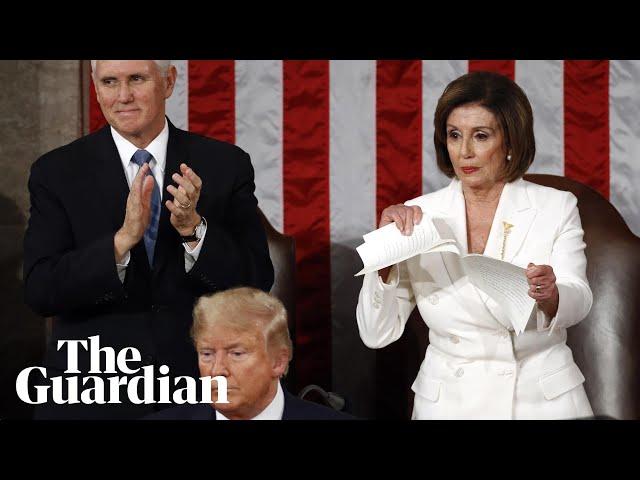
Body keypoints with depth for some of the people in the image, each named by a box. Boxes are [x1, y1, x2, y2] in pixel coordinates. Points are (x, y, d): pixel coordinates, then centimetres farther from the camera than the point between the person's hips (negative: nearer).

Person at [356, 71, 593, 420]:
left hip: (543, 401, -1)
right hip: (448, 402, 1)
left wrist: (548, 295, -34)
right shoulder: (419, 216, 2)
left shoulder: (557, 208, 1)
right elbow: (376, 334, -1)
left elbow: (577, 302, -12)